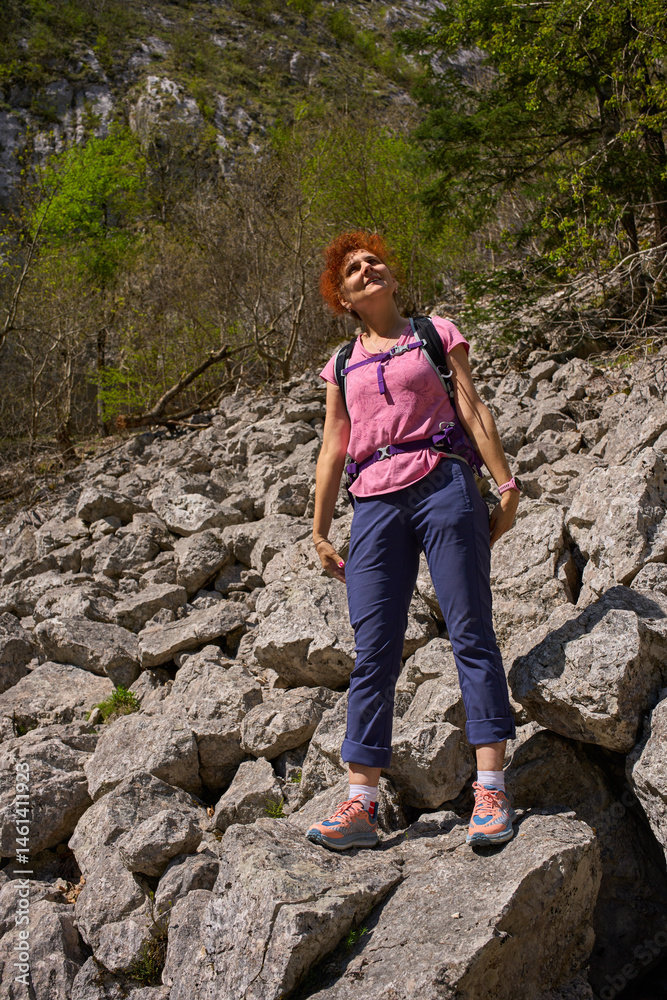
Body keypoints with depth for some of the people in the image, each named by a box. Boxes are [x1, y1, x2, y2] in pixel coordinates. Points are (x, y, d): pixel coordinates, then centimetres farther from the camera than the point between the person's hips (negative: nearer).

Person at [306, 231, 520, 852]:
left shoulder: (437, 333, 14)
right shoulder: (342, 365, 20)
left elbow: (474, 412, 8)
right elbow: (332, 451, 17)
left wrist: (506, 485, -1)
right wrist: (319, 533, 13)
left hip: (442, 486, -2)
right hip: (375, 504, 2)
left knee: (471, 633, -7)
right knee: (372, 653, -2)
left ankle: (490, 789, -4)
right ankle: (361, 805, 0)